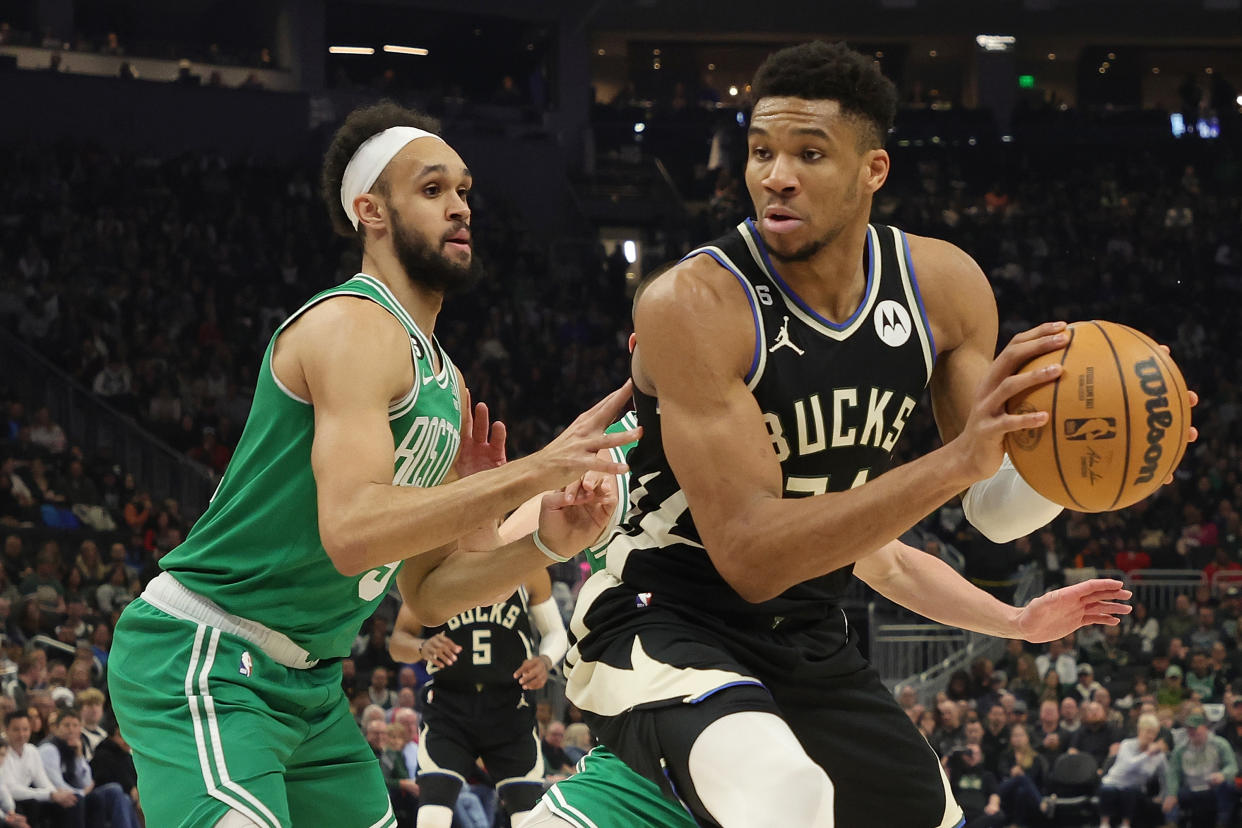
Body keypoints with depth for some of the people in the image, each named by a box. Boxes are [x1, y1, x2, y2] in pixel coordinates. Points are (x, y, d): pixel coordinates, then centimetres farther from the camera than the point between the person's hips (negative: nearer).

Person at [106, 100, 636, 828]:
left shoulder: (448, 386, 14)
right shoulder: (355, 326, -16)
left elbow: (426, 583, 15)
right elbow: (351, 532, -30)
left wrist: (543, 543, -3)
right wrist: (532, 473, -30)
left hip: (309, 681, 10)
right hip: (203, 660, -10)